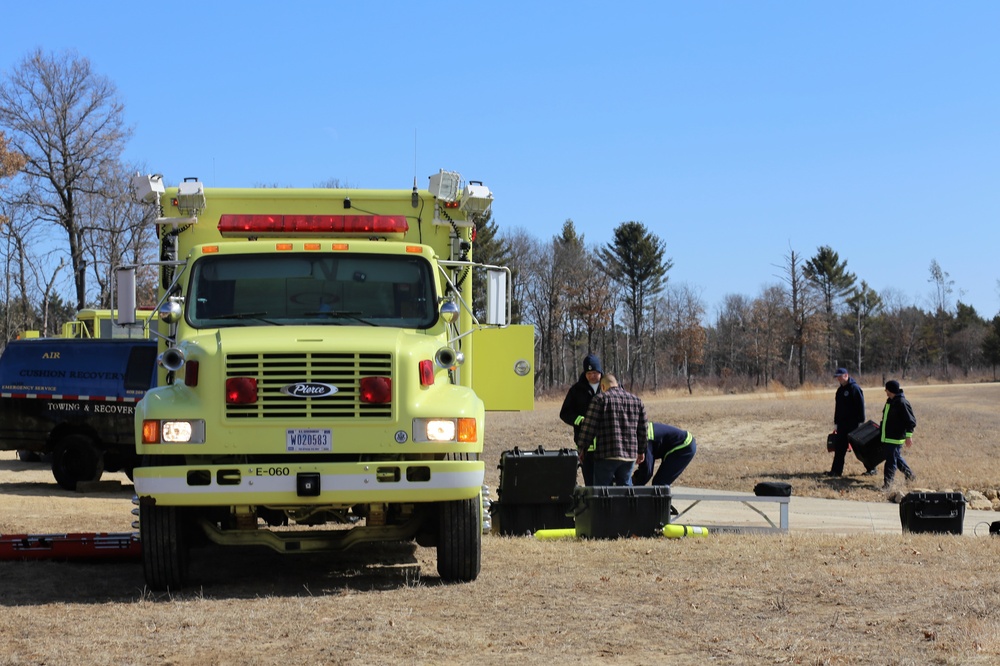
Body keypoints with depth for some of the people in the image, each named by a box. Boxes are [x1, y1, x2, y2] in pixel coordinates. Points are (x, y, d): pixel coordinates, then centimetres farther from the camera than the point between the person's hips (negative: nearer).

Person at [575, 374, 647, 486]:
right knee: (625, 485, 15)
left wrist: (581, 449, 4)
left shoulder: (600, 399, -2)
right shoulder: (637, 401, 14)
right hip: (630, 455, 5)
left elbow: (589, 427, -5)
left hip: (607, 455, -5)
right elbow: (643, 429, 17)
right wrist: (641, 451, 28)